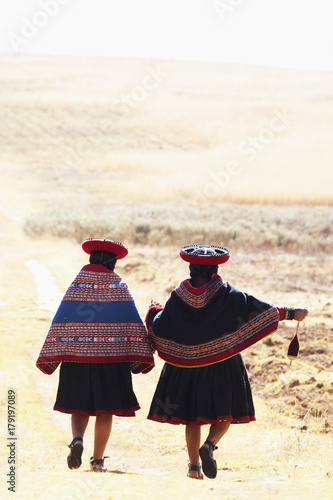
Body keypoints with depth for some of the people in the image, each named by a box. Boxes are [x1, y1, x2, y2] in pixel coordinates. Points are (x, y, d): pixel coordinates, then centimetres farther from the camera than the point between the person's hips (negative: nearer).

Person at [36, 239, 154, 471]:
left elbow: (60, 323, -1)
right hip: (111, 356, -1)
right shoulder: (119, 286, -1)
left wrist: (51, 356, 2)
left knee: (79, 406, 12)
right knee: (105, 409, 8)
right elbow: (133, 325, -4)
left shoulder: (77, 285, 2)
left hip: (76, 355, 1)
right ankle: (98, 460, 8)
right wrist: (141, 356, -1)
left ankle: (77, 439, -16)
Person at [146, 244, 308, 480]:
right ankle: (210, 445, -19)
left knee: (193, 417, 11)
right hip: (222, 363, -2)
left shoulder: (179, 296, -3)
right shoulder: (226, 294, -7)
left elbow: (158, 328, 2)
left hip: (187, 364, 2)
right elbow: (256, 307, -11)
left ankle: (194, 465, 5)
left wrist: (154, 311, 24)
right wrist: (290, 314, -7)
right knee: (225, 412, 8)